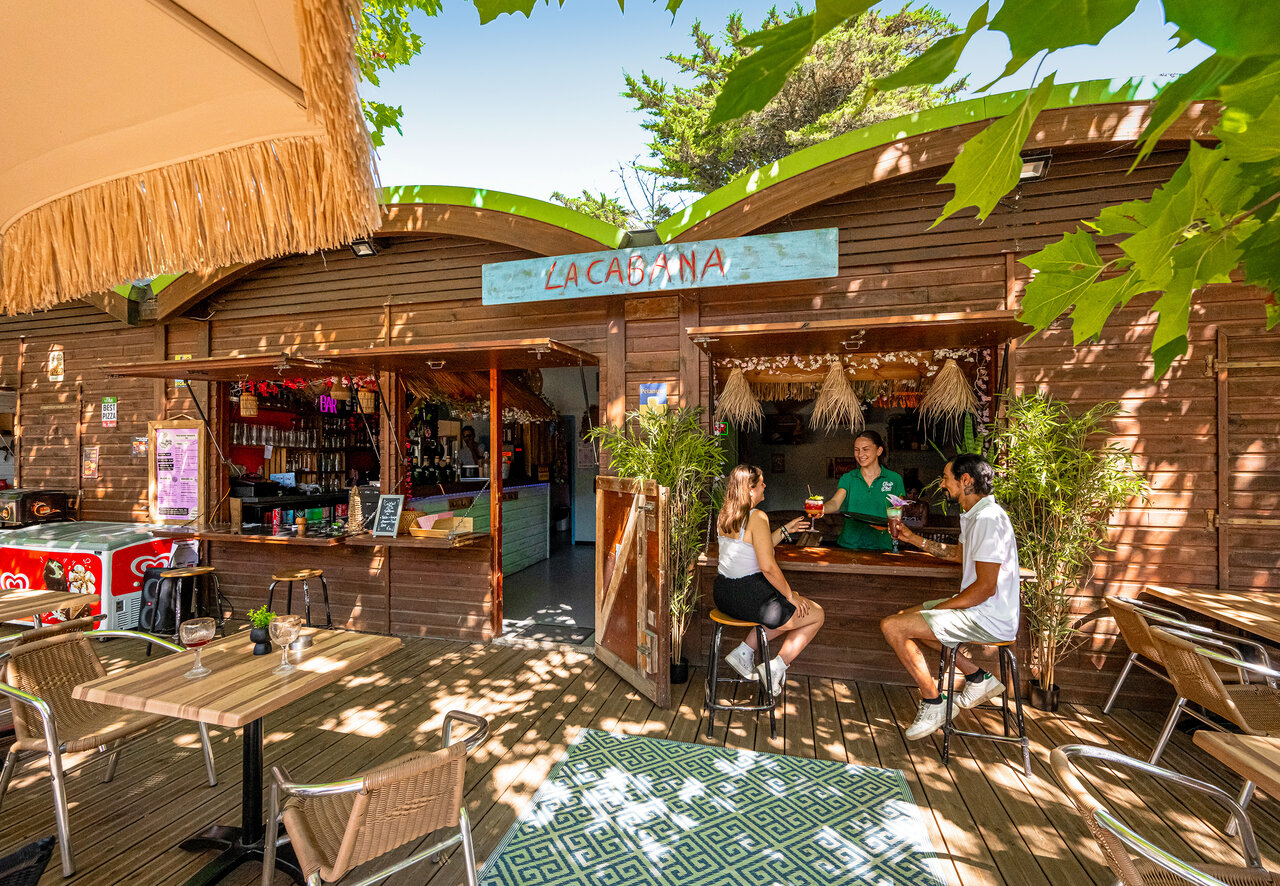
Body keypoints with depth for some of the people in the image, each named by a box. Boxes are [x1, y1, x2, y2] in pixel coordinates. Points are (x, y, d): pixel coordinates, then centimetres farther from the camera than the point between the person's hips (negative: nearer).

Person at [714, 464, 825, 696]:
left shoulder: (724, 515, 6)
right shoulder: (757, 517, -19)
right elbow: (768, 566, -23)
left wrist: (785, 530, 19)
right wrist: (791, 596, -8)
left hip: (723, 594, 9)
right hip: (749, 599, -8)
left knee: (784, 610, 32)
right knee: (816, 615, 12)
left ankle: (743, 652, 22)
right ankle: (776, 667, 12)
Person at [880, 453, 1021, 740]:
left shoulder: (988, 519, -23)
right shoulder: (975, 515, 11)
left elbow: (985, 587, -25)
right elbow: (957, 553, 29)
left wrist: (938, 608, -15)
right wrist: (914, 539, 21)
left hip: (989, 620, -11)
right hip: (977, 609, 11)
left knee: (892, 627, -17)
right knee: (906, 618, 17)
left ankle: (933, 703, 1)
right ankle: (978, 678, 17)